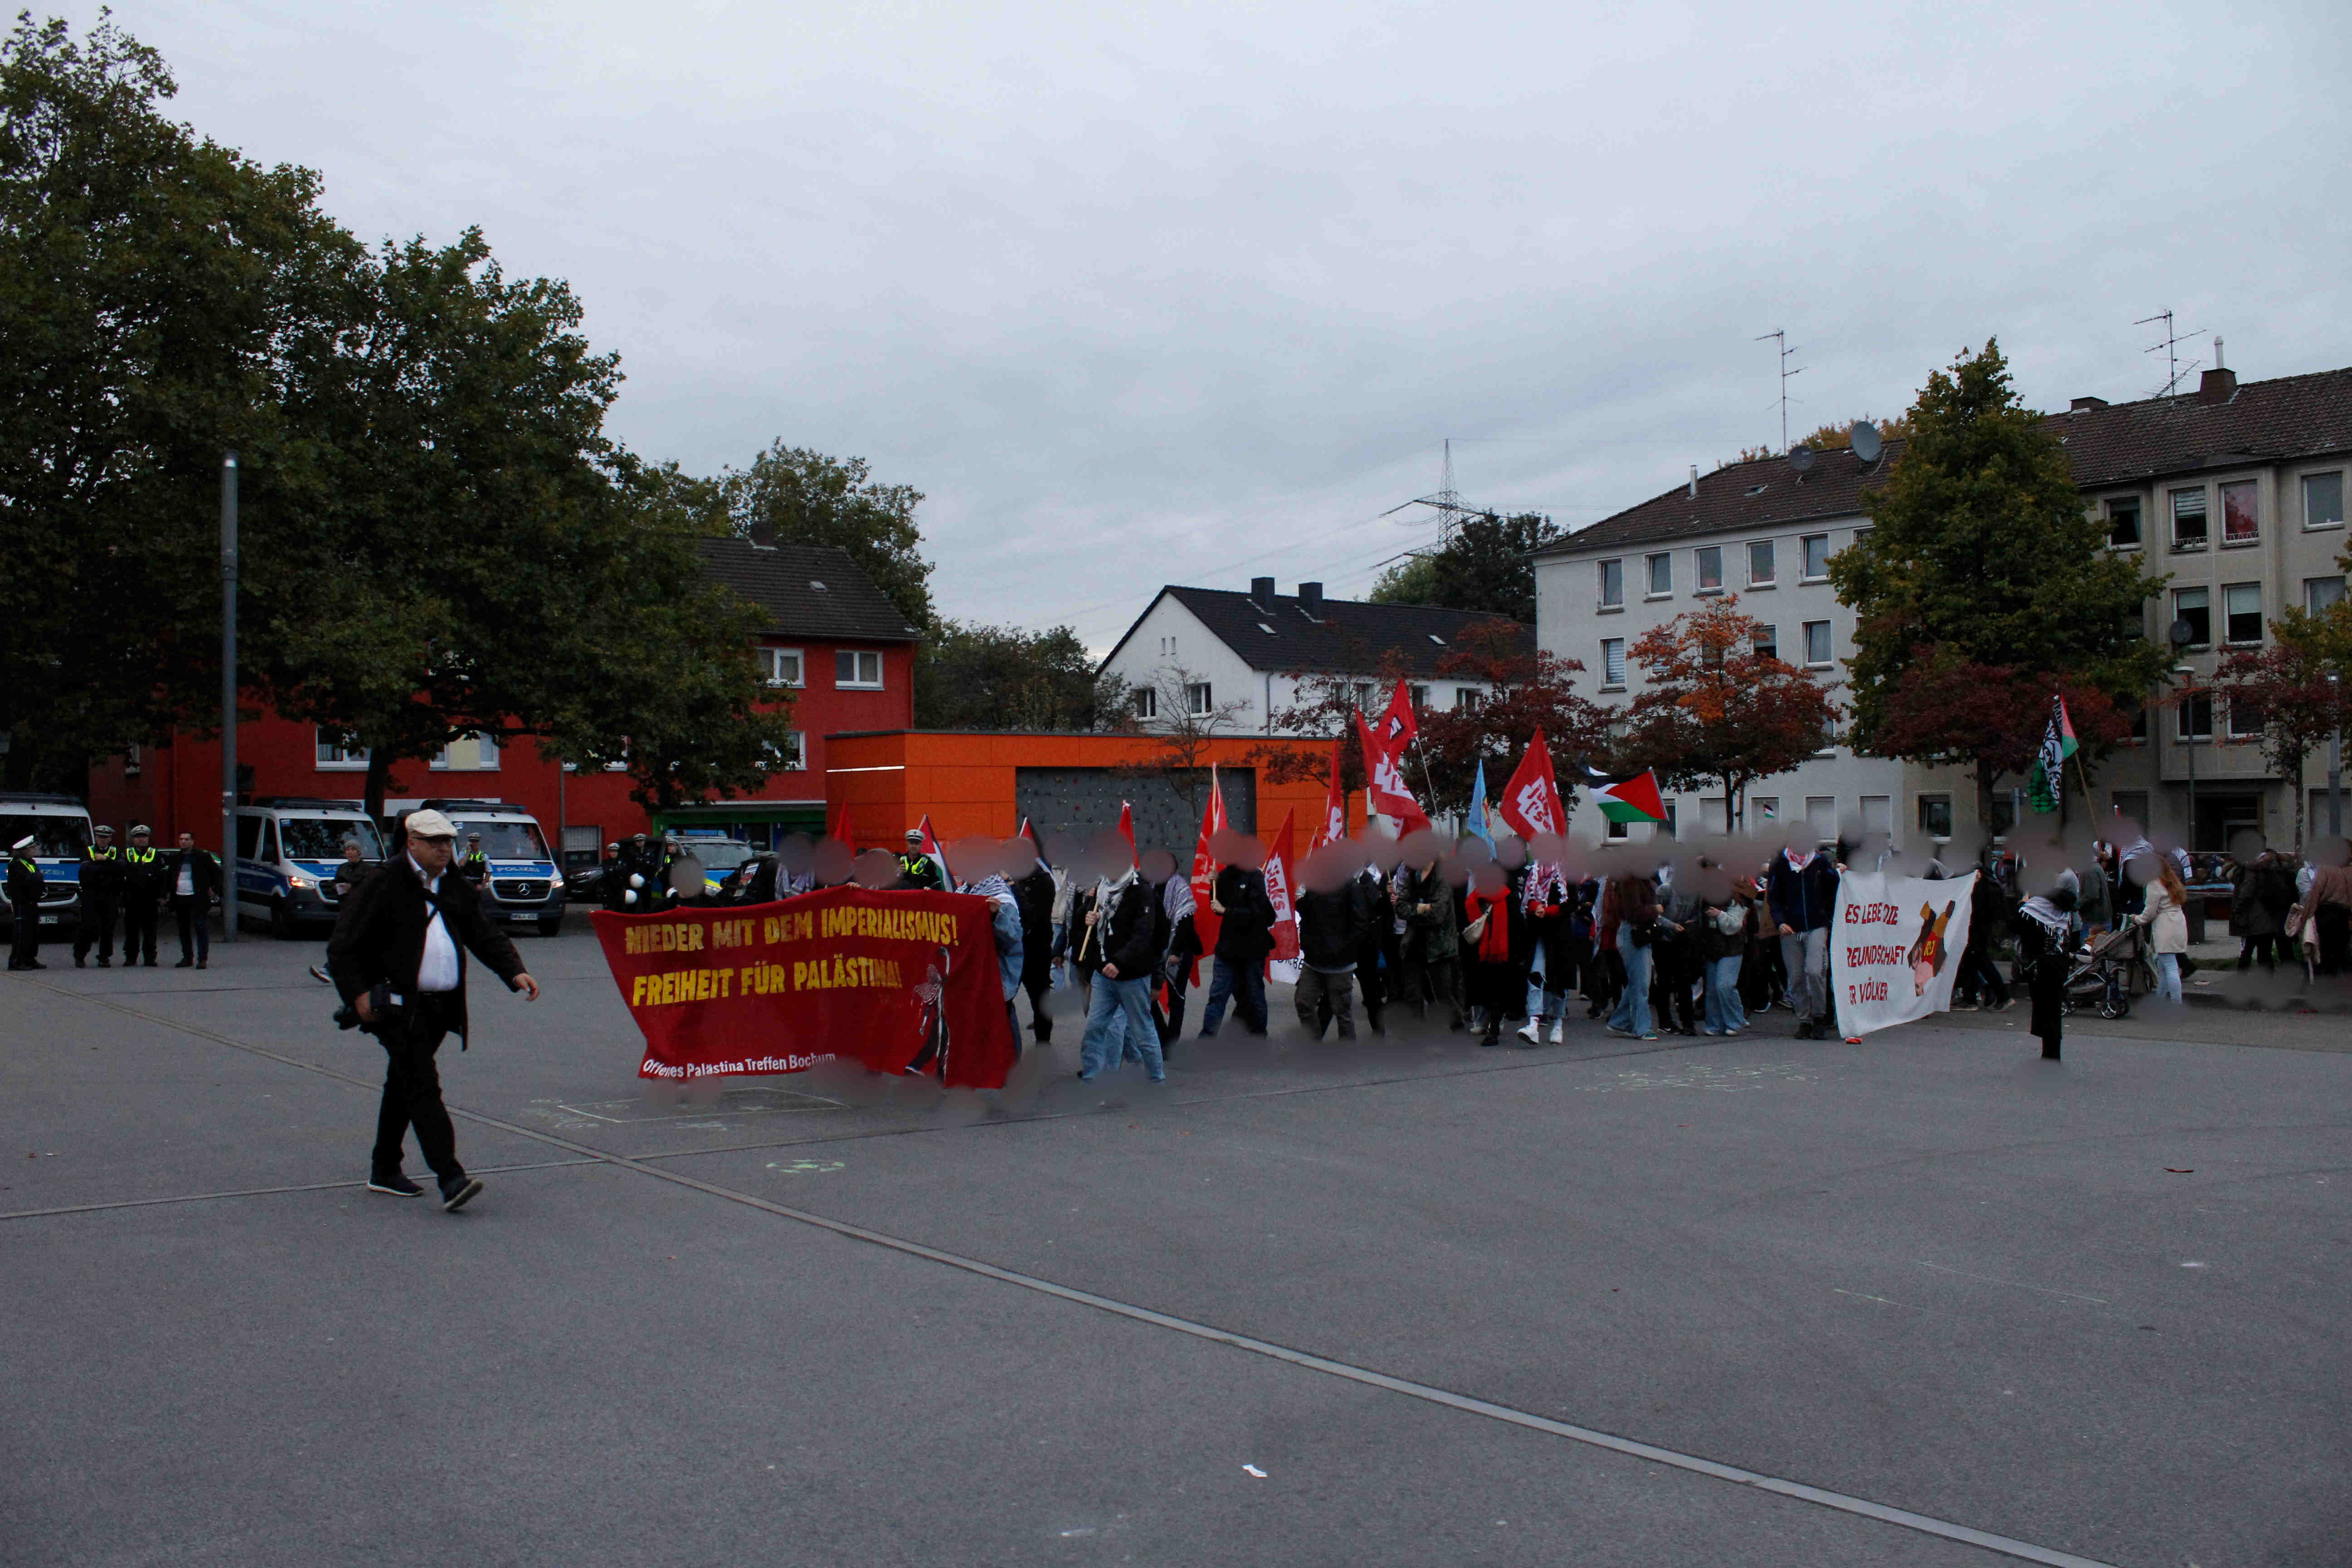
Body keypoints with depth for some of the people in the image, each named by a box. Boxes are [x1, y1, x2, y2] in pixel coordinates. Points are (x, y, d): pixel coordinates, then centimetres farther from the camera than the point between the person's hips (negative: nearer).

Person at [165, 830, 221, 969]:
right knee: (184, 930, 11)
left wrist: (215, 890, -3)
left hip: (198, 899, -5)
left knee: (201, 929, -9)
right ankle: (187, 957, 20)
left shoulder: (202, 856, -2)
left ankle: (202, 959, -9)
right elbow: (169, 876, 24)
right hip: (180, 899, 5)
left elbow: (217, 873, 3)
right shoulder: (175, 858, 12)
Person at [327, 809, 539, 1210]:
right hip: (398, 1007, -7)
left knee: (404, 1086, 17)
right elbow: (342, 946, -6)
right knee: (423, 1086, -14)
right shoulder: (385, 884, -7)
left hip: (441, 1007, 7)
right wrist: (358, 994, -15)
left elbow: (486, 936, 12)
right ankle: (450, 1178, -20)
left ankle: (384, 1171, 29)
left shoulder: (455, 888, 13)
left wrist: (514, 972, -5)